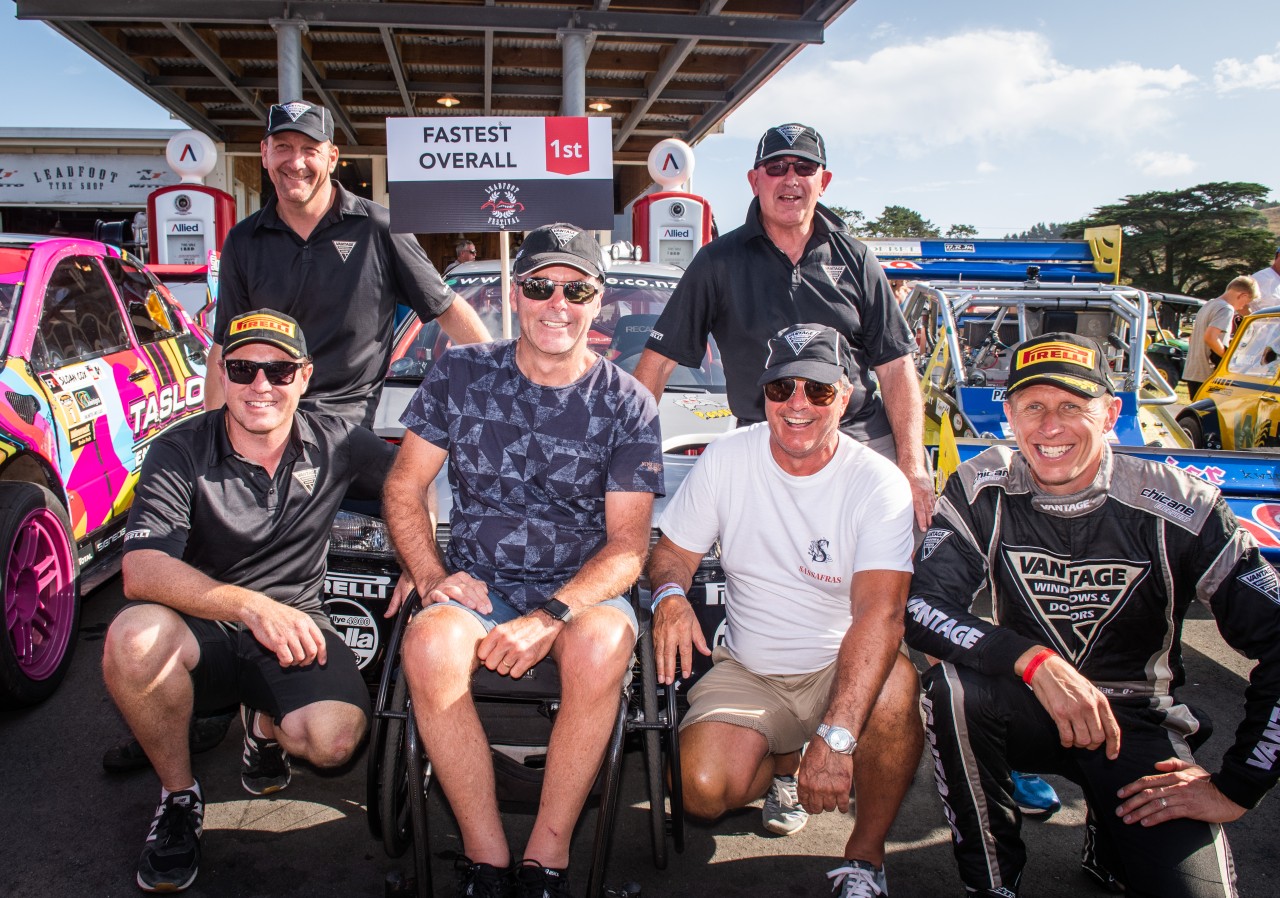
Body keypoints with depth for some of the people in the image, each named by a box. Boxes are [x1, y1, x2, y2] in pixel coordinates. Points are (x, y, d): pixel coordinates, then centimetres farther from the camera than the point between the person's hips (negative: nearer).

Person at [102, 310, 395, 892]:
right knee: (135, 637, -34)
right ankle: (178, 796, -6)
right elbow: (140, 572, -22)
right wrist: (250, 606, -38)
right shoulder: (180, 453, -10)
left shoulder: (335, 445, -3)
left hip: (295, 626, 1)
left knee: (334, 739, -28)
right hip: (203, 629, 0)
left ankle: (265, 725, 13)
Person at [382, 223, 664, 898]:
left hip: (582, 589, -1)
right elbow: (403, 489, 9)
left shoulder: (627, 405, 1)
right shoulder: (461, 375, 6)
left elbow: (628, 544, -4)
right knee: (430, 646, -32)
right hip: (474, 584, 1)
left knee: (602, 643, -35)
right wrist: (431, 575, -10)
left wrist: (549, 618, -20)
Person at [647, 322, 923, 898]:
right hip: (748, 671, 2)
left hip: (840, 669, -2)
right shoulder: (727, 458, -6)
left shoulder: (878, 483, -16)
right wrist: (671, 594, -23)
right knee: (703, 790, -21)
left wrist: (835, 737, -39)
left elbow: (879, 612, -27)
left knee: (894, 691, -36)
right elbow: (674, 549, 3)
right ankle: (784, 763, 16)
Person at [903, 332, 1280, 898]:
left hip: (1134, 722, 0)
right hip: (1027, 704, 1)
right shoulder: (982, 491, -12)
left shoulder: (1179, 508, -16)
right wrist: (1034, 661, -33)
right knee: (951, 688, -31)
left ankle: (1113, 851, 17)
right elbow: (921, 606, -19)